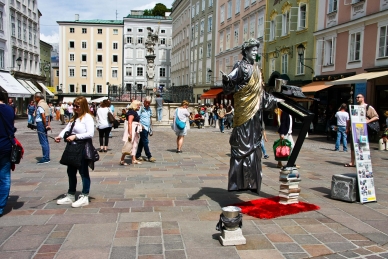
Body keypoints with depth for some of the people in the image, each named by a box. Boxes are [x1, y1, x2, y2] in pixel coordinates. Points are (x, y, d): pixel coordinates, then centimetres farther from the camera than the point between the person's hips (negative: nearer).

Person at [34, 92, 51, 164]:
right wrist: (48, 124, 9)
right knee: (46, 141, 12)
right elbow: (48, 116, 12)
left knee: (43, 142, -6)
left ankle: (45, 158, -3)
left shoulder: (40, 105, -13)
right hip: (45, 123, 9)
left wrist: (45, 125, -15)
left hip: (41, 123, -9)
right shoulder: (45, 104, 14)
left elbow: (43, 116, -22)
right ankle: (47, 158, 18)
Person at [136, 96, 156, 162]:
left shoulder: (149, 109, 14)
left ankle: (138, 155, 19)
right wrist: (140, 125, -18)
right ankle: (149, 157, -10)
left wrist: (151, 125, 14)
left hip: (147, 128, 7)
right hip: (143, 127, -7)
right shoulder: (141, 108, -8)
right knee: (145, 142, -9)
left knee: (142, 142, 12)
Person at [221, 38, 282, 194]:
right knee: (241, 143, -8)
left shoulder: (256, 69, 19)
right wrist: (226, 79, -42)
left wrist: (274, 100, 30)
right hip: (243, 110, -8)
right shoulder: (240, 66, -4)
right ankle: (239, 180, -2)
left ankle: (251, 180, 16)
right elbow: (231, 83, -20)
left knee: (254, 144, 9)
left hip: (255, 111, 8)